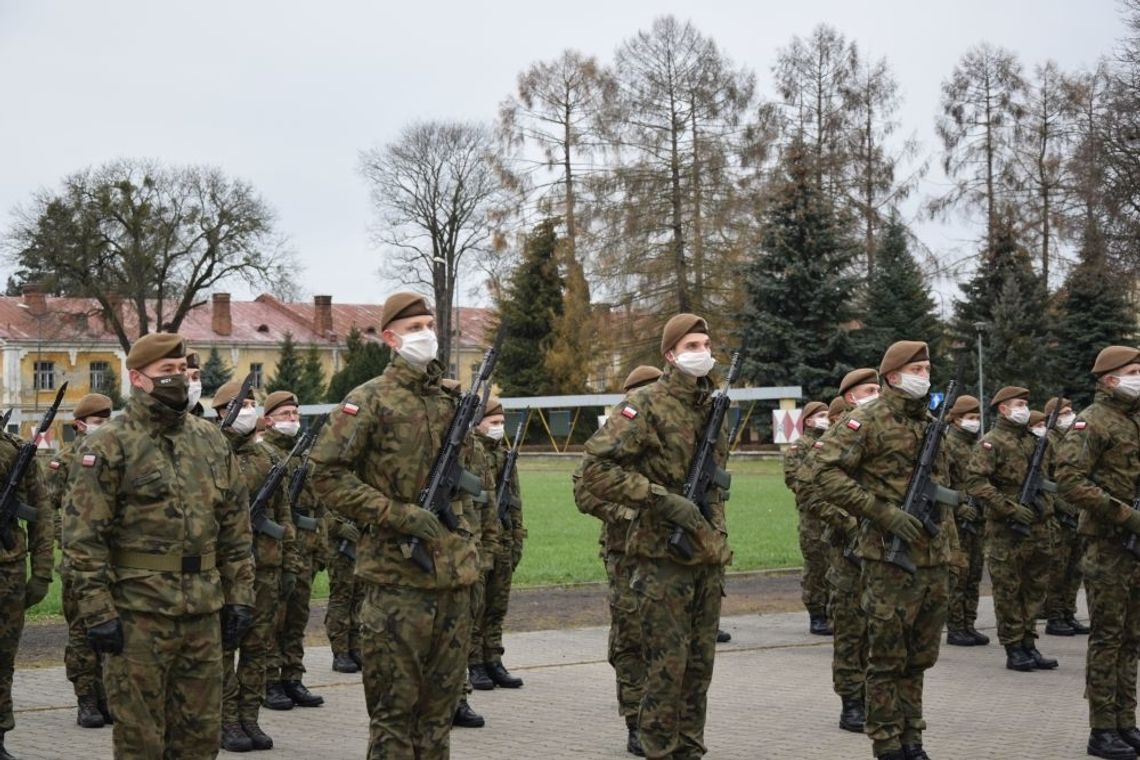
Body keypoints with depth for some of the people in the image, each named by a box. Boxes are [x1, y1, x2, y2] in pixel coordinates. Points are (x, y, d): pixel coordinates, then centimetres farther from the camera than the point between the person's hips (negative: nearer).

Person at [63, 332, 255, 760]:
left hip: (204, 612, 5)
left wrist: (239, 596, 9)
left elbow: (236, 528, 15)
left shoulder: (210, 442, 11)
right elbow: (82, 536, -10)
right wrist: (97, 611, -15)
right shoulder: (108, 446, -6)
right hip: (137, 614, -5)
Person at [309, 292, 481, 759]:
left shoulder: (453, 400, 13)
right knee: (395, 705, -1)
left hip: (454, 575, 6)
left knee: (441, 701, 12)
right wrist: (398, 514, -16)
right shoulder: (370, 400, -6)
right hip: (396, 575, -6)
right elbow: (327, 473, -11)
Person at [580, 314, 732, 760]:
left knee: (699, 666, 11)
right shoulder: (646, 405, -10)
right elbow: (596, 470, -18)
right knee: (667, 666, -5)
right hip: (663, 556, -7)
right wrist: (661, 499, -21)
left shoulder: (713, 406, 13)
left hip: (708, 556, 7)